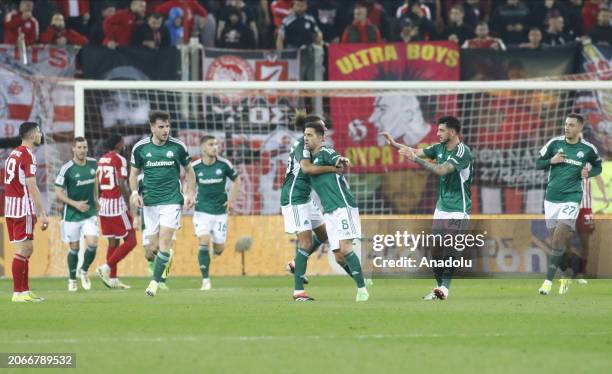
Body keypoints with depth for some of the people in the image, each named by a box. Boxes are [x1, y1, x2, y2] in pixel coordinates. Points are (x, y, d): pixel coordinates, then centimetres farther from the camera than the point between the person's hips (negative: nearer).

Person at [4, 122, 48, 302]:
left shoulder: (13, 154, 16)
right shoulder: (27, 155, -12)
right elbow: (31, 187, -17)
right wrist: (42, 214, -17)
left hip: (10, 209, 9)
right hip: (24, 208, -9)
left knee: (27, 249, 12)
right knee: (23, 249, -8)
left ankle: (25, 290, 13)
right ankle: (18, 293, -9)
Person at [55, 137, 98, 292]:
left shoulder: (93, 163, 1)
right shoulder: (66, 169, -13)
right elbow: (58, 192, -10)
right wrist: (75, 204, -19)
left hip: (90, 212, 3)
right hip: (71, 214, -3)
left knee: (92, 243, -12)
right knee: (74, 248, 4)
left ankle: (84, 271, 14)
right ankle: (72, 280, 22)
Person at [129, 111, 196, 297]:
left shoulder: (178, 146, -2)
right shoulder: (140, 148, 0)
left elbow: (189, 170, 11)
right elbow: (134, 173, 12)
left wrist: (190, 194, 2)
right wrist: (134, 193, -4)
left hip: (172, 200, -2)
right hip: (149, 202, 2)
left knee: (164, 241, -14)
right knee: (154, 244, 3)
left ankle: (155, 282, -12)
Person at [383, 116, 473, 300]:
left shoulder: (462, 152, -17)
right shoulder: (440, 148, 7)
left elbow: (441, 170, -27)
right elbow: (417, 152, 9)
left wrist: (415, 158, -29)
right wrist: (395, 144, -5)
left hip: (457, 211, -8)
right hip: (441, 208, 8)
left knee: (449, 249, -16)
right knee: (436, 251, 4)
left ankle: (444, 288, -21)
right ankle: (439, 288, 11)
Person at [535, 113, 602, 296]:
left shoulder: (588, 149, -1)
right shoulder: (555, 143, 1)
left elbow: (598, 167, 16)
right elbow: (538, 164, 7)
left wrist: (589, 173, -5)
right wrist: (551, 161, -13)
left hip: (571, 198, -3)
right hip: (551, 198, 3)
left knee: (559, 238, -16)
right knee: (559, 238, 9)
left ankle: (548, 281, -17)